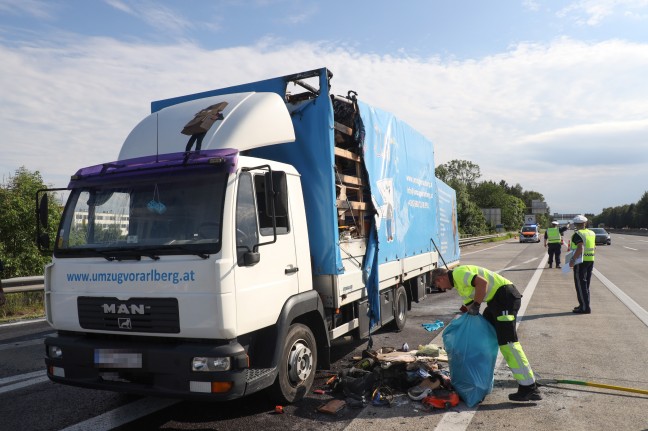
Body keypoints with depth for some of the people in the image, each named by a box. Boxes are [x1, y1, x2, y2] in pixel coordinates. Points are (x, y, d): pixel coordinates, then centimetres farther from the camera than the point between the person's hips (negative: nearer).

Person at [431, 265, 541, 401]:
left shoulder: (458, 273, -11)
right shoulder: (458, 283, 21)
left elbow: (482, 282, -24)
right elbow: (468, 305, 25)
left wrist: (475, 305, -17)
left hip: (506, 295, -11)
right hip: (496, 300, 11)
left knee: (507, 341, -14)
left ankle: (530, 388, -12)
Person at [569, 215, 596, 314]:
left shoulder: (577, 234, -14)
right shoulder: (592, 233, 11)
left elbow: (580, 248, -26)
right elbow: (594, 248, 17)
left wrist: (573, 259, -25)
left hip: (581, 262, -8)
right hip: (590, 260, 8)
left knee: (580, 284, -3)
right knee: (586, 284, 17)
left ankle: (585, 307, -3)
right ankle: (585, 305, 23)